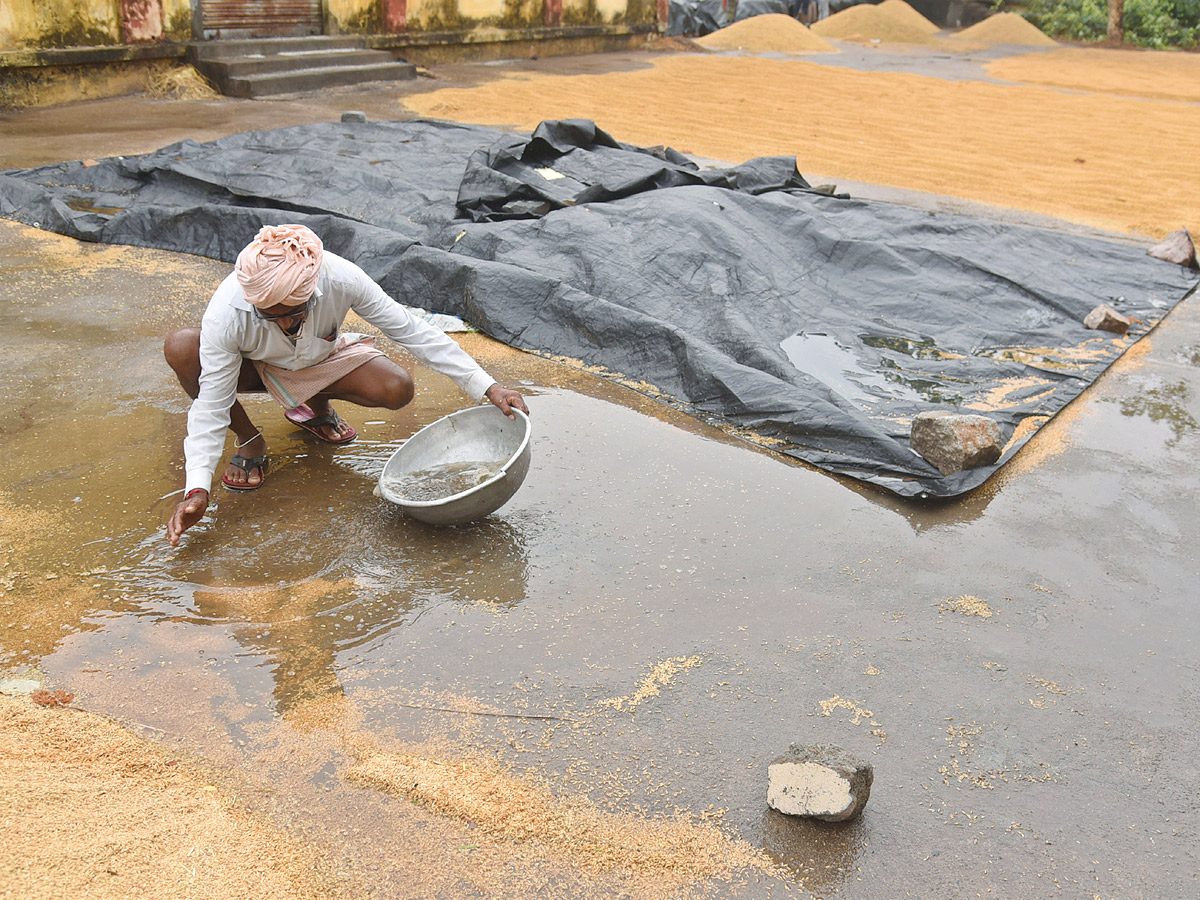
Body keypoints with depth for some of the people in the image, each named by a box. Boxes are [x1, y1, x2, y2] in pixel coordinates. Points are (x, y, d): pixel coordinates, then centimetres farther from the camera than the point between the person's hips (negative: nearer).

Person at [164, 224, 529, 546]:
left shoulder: (340, 278, -35)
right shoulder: (225, 314, -36)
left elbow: (411, 330, -27)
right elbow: (212, 403, -28)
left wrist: (487, 387, -28)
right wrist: (197, 489, -37)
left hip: (321, 359, 1)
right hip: (256, 368, -1)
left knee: (397, 390, -27)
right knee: (180, 347, -32)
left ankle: (314, 405, 7)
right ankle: (248, 439, -6)